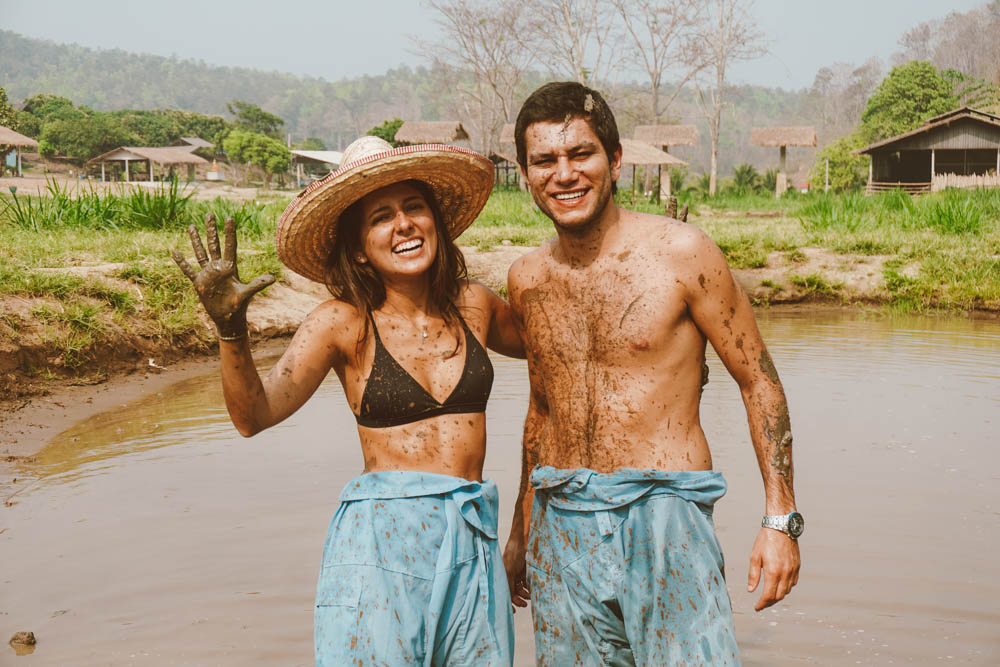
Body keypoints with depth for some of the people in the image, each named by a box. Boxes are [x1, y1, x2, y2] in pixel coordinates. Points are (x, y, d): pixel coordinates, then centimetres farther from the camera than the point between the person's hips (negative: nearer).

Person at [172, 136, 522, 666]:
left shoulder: (473, 304, 7)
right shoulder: (344, 324, -4)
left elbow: (535, 345, 29)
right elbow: (254, 414, -13)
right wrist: (230, 328, -27)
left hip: (473, 539, 4)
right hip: (380, 540, -3)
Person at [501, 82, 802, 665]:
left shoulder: (681, 252, -6)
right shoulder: (527, 279, 7)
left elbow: (759, 382, -1)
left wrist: (781, 519, -6)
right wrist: (522, 532, 24)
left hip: (664, 514, -4)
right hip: (561, 525, 4)